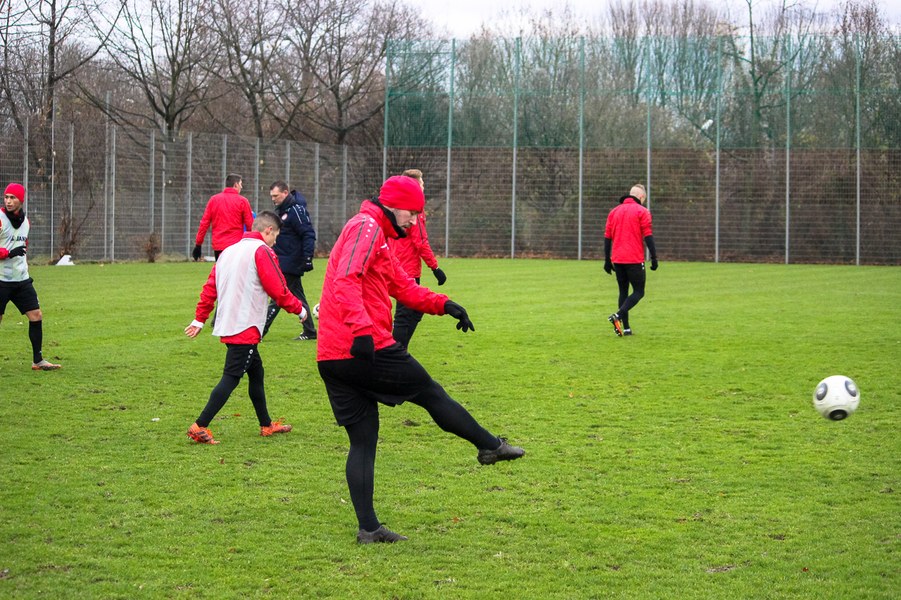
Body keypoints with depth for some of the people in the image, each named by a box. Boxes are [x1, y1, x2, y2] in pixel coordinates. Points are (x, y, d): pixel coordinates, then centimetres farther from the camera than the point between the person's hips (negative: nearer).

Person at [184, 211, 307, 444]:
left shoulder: (229, 251, 16)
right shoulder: (262, 251, -8)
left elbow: (210, 288, 15)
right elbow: (278, 291, -11)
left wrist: (200, 319, 18)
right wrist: (300, 309, 3)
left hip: (227, 326, 9)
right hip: (246, 329, -9)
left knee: (256, 371, 20)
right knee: (231, 379, -9)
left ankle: (266, 425, 29)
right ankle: (200, 427, -15)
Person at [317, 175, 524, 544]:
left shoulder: (378, 237, 26)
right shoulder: (366, 227, -7)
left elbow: (404, 288, 25)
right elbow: (346, 282, -22)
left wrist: (443, 304, 9)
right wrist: (362, 329, -32)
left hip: (331, 358, 10)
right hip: (367, 349, -10)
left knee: (362, 441, 8)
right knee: (430, 393, 9)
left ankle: (368, 528, 6)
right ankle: (490, 446, 24)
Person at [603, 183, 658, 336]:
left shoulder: (614, 212, 14)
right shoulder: (642, 211, -2)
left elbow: (607, 237, 12)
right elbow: (648, 236, -8)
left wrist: (607, 260, 16)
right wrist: (654, 258, -6)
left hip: (617, 260, 5)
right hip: (634, 260, -5)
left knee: (623, 292, 13)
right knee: (639, 292, 2)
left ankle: (626, 328, 8)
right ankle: (618, 315, -20)